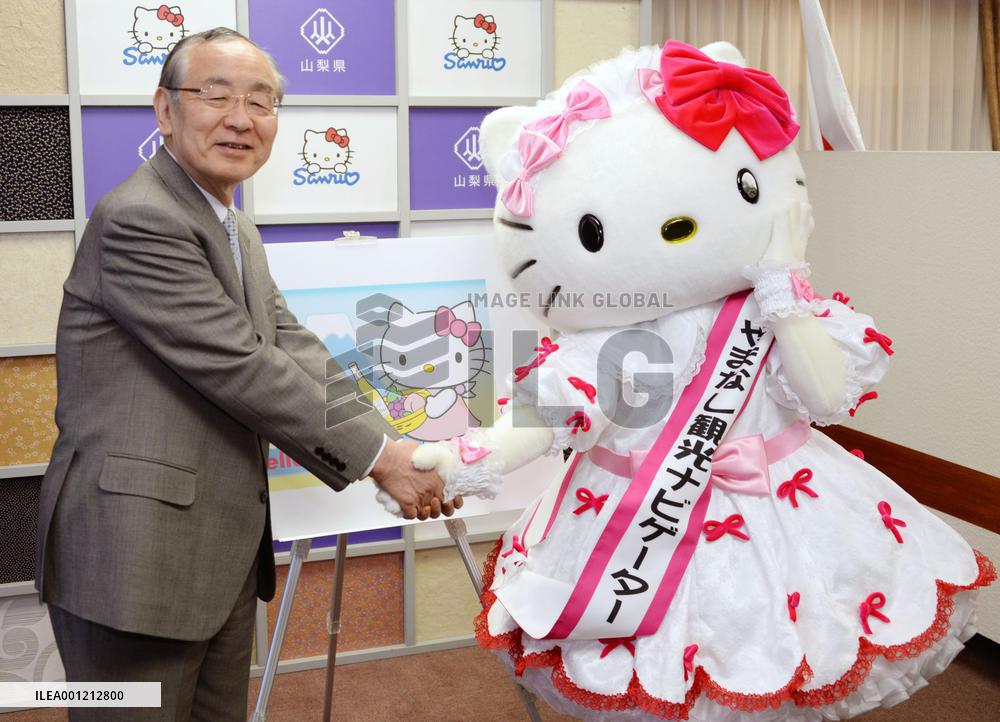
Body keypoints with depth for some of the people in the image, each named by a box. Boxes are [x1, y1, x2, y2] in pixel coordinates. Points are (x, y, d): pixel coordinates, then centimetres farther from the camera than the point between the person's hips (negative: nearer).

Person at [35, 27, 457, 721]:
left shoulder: (238, 232, 15)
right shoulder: (139, 220, -16)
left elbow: (295, 352, 6)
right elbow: (242, 368, -20)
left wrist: (395, 447, -6)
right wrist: (378, 457, -14)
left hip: (224, 556, 9)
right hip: (137, 558, -9)